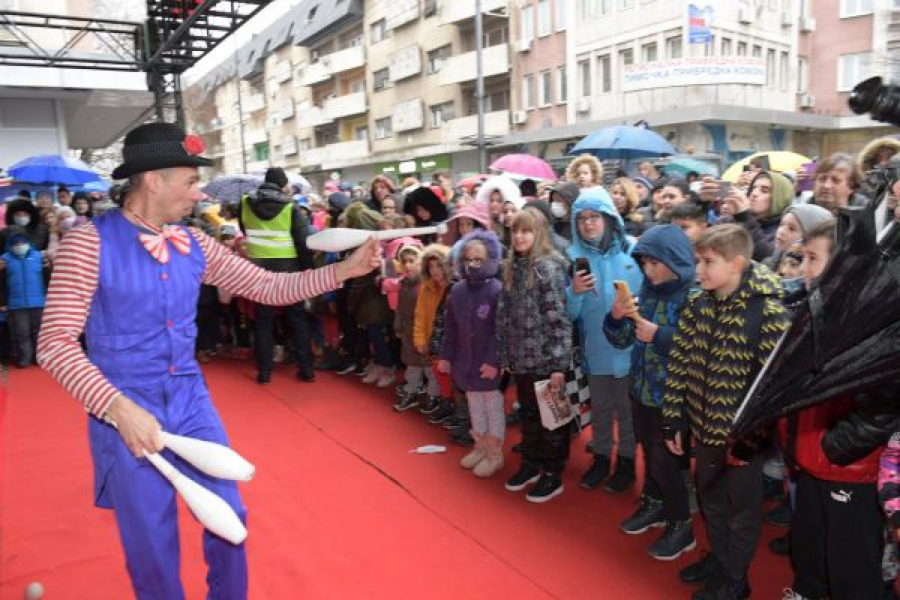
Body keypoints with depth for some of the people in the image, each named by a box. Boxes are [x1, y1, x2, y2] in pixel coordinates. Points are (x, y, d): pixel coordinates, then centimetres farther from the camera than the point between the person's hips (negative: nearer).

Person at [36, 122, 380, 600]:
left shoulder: (193, 243, 3)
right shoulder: (90, 242, -13)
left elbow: (268, 286, 5)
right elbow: (55, 342, -16)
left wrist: (345, 269, -4)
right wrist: (119, 407, -28)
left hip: (190, 400, 5)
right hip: (126, 409, -5)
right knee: (151, 544, 9)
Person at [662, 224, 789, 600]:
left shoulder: (766, 310, -19)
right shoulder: (697, 306, -1)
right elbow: (680, 366, 4)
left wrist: (749, 435, -17)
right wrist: (674, 420, 4)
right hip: (705, 425, 6)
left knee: (742, 505, 14)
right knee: (710, 499, 23)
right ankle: (718, 557, 46)